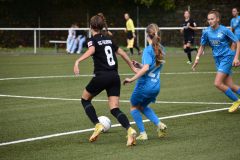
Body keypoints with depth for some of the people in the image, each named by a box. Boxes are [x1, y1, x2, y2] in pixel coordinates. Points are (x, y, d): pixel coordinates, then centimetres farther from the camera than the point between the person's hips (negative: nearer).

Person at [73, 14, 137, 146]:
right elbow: (122, 53, 23)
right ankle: (130, 130, -23)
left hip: (101, 76, -5)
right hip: (114, 76, 5)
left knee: (85, 99, 18)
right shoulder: (108, 40, 18)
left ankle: (98, 125, 1)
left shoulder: (93, 40, -1)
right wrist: (133, 68, 34)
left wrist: (78, 61, -36)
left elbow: (91, 50, -24)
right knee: (114, 109, 2)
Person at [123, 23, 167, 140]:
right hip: (156, 86, 7)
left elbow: (146, 68, -28)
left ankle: (142, 133, 11)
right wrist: (139, 65, 13)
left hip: (144, 85, -7)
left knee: (134, 107, 17)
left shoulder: (148, 50, -17)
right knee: (143, 106, 28)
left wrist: (132, 79, -25)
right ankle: (159, 124, 8)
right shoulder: (160, 49, 7)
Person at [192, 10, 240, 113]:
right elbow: (202, 46, 15)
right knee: (230, 86, 2)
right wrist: (197, 58, 3)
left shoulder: (224, 30, -11)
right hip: (218, 59, 5)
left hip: (227, 57, -5)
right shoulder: (206, 32, 2)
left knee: (218, 83, -15)